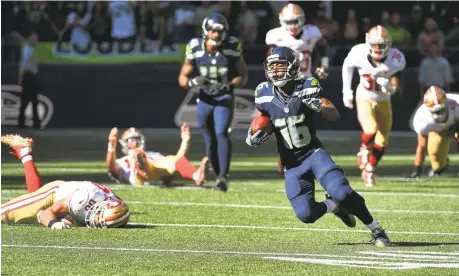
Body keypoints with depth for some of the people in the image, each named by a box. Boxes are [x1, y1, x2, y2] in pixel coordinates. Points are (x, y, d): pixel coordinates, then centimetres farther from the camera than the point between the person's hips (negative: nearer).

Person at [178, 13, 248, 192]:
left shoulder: (232, 48, -9)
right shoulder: (195, 49, -7)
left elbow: (243, 77, -1)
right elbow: (182, 78, 1)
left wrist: (228, 86, -21)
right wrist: (192, 83, -22)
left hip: (224, 98, -2)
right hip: (204, 99, 2)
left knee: (221, 133, -22)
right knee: (210, 140, 8)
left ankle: (223, 177, -24)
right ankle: (218, 176, 23)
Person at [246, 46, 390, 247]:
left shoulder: (306, 87, -10)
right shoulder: (265, 94, -3)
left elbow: (334, 115, -12)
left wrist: (318, 106, -33)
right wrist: (252, 138, -8)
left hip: (314, 153, -2)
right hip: (291, 164, 2)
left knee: (342, 193, -24)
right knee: (305, 215, -12)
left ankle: (376, 230, -2)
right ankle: (333, 206, 22)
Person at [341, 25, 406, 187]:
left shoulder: (395, 60, -22)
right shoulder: (359, 54, -23)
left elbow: (394, 90, -7)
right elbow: (347, 66, 1)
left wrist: (390, 86, -30)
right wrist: (346, 91, 3)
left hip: (383, 101, 2)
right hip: (364, 99, -2)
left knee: (382, 142, 4)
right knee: (371, 129, -28)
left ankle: (369, 171, 28)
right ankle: (364, 149, 6)